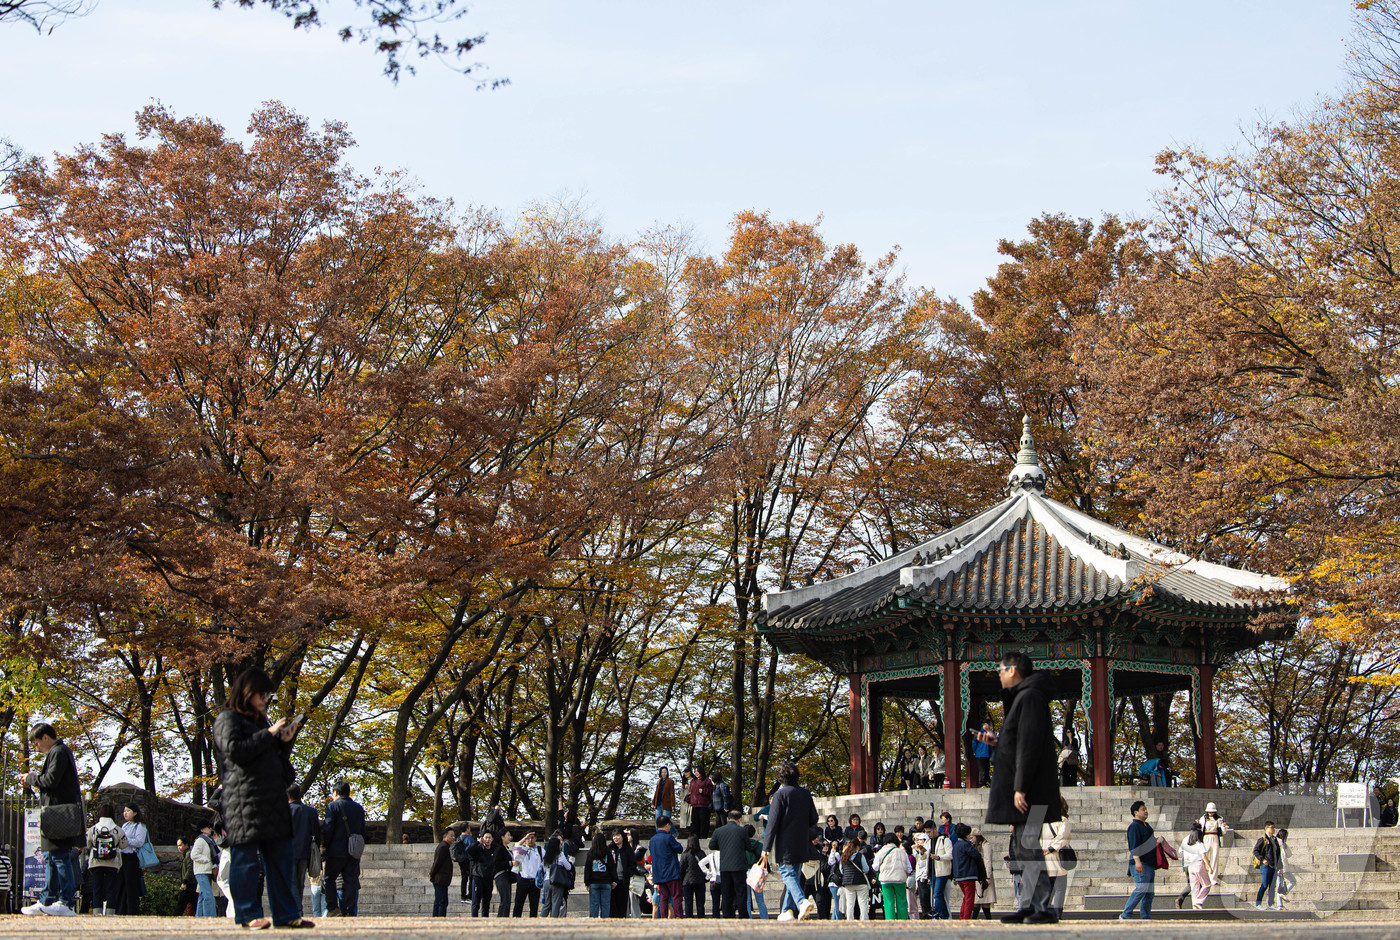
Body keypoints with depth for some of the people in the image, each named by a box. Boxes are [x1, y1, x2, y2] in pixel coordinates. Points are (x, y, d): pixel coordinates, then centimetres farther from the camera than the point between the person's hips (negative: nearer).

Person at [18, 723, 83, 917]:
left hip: (59, 814, -11)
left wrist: (31, 778, -4)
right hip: (56, 816, 11)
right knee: (50, 858, 13)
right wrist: (34, 779, 12)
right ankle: (46, 902, 18)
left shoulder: (59, 752, -11)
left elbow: (51, 780, -19)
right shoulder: (58, 752, 21)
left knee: (60, 857, -10)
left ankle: (67, 903, -10)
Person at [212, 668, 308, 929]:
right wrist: (268, 734, -11)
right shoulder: (228, 719, 2)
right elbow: (235, 751, -14)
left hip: (273, 800, 8)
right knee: (247, 858, -6)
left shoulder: (261, 722, 25)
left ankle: (286, 913, 4)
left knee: (280, 856, 3)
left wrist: (285, 742, 8)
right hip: (244, 798, -8)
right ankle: (248, 913, -2)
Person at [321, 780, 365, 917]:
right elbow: (362, 832, 14)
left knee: (328, 879, 6)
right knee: (350, 881, 4)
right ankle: (349, 912, -2)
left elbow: (327, 830, -10)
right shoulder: (359, 808, 13)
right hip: (354, 854, 4)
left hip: (336, 852, -4)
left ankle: (333, 909, -6)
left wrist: (324, 847, 0)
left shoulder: (333, 806, -4)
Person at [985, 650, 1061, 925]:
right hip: (1020, 789, 11)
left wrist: (1021, 787, -23)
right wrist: (998, 741, 22)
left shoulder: (1030, 697, -13)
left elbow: (1030, 745, -20)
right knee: (1022, 847, 11)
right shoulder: (1021, 697, 20)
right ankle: (1028, 905, 13)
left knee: (1028, 845, -11)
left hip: (1029, 789, -11)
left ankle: (1043, 908, -11)